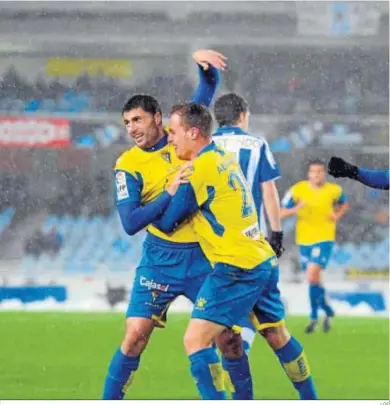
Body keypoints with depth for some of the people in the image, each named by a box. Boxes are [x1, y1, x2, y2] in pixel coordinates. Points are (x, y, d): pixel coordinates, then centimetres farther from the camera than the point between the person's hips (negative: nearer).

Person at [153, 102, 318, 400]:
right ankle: (311, 400, 33)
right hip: (264, 261, 9)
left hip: (237, 268, -9)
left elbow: (166, 223, -6)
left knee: (196, 340, -10)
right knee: (278, 335, 22)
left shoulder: (199, 170, -13)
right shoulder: (226, 158, 12)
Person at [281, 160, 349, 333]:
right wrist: (296, 209, -23)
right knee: (313, 279, 11)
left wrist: (337, 216, -1)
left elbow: (343, 204, 19)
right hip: (304, 239, 3)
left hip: (324, 238, -3)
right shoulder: (297, 190, -5)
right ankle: (328, 311, 35)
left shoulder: (334, 190, -3)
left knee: (313, 274, -20)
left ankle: (314, 317, -8)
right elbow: (281, 212, -4)